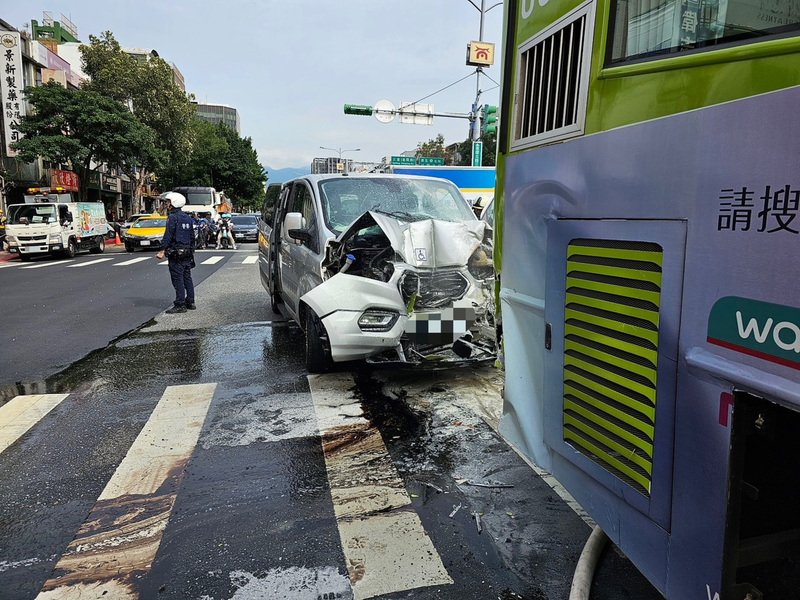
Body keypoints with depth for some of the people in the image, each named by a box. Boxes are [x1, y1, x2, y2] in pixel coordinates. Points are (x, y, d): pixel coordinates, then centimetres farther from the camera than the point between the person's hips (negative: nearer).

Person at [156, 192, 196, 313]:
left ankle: (180, 304, -5)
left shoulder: (172, 217, -11)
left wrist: (163, 251, -17)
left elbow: (168, 236, -17)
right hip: (187, 252, 8)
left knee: (177, 279, -5)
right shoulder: (187, 217, 14)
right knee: (187, 277, 12)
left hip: (176, 253, -8)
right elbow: (192, 236, 18)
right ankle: (190, 302, 17)